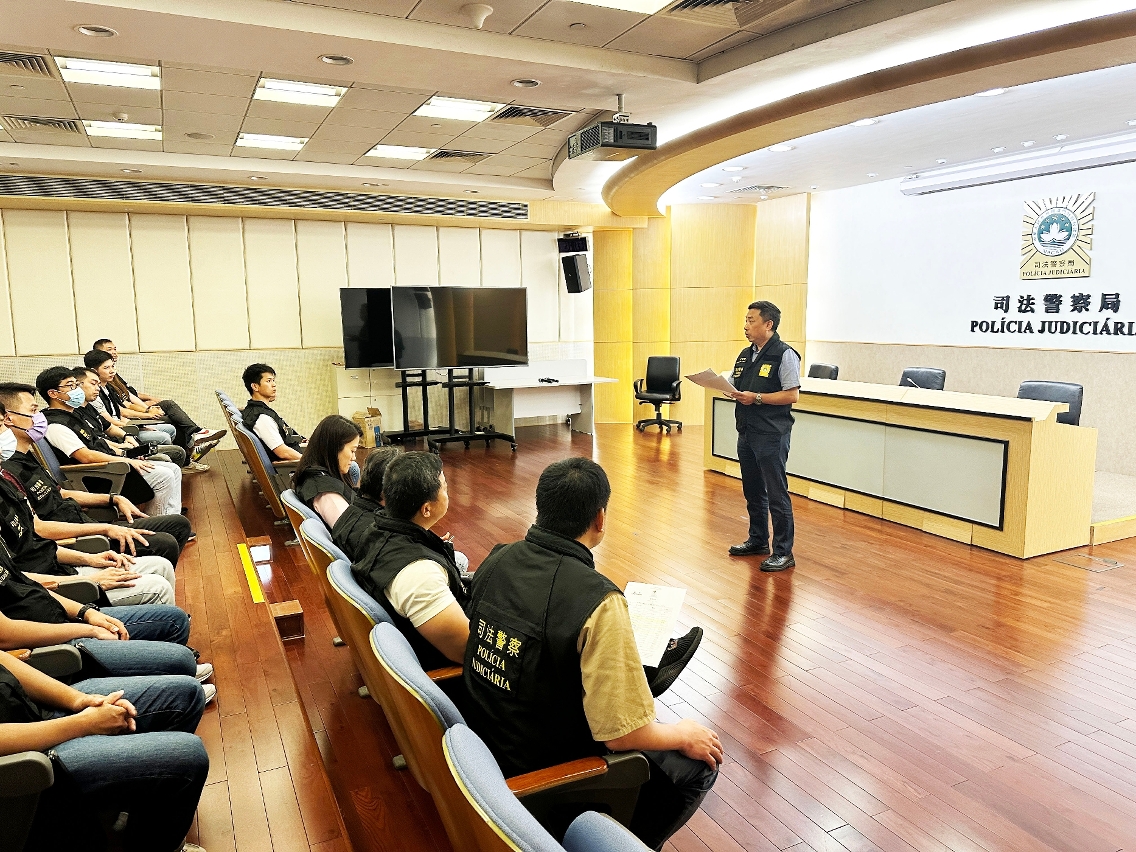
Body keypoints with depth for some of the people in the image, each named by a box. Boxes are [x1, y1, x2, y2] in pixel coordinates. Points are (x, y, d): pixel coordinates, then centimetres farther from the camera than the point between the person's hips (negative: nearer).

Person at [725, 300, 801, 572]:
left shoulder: (784, 354, -10)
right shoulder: (745, 355, 14)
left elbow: (792, 395, -15)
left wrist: (756, 398, -20)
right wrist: (733, 392, -3)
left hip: (771, 435, -8)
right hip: (747, 432, 8)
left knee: (777, 494, -3)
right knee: (752, 491, 18)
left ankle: (783, 552, 5)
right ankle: (758, 540, 32)